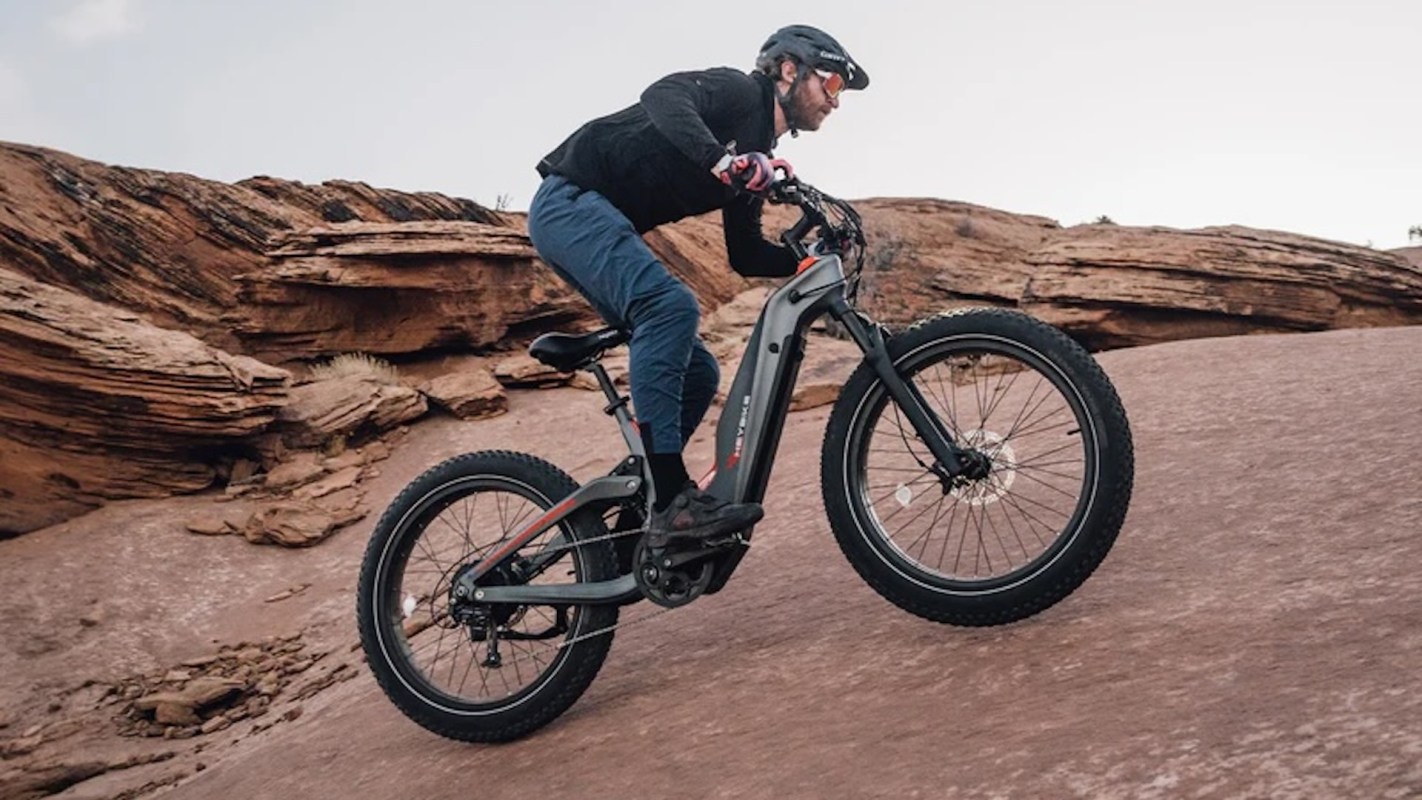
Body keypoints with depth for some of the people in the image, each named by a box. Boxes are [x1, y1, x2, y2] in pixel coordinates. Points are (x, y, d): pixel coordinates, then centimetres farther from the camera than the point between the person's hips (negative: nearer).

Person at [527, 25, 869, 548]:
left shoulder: (758, 158, 17)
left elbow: (746, 256, 18)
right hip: (571, 201, -10)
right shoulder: (738, 91, -7)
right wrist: (722, 160, -43)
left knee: (697, 373, 4)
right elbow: (662, 97, -28)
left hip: (603, 224, 10)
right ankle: (672, 503, -33)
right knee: (672, 305, -32)